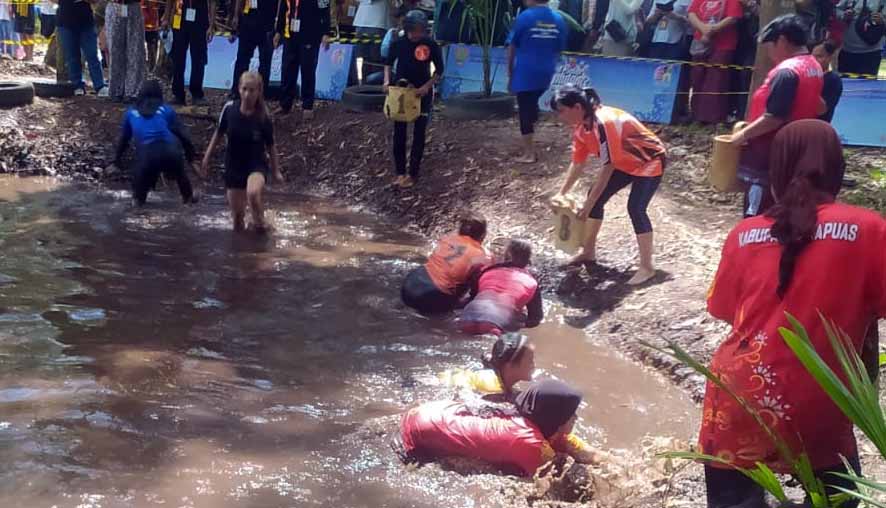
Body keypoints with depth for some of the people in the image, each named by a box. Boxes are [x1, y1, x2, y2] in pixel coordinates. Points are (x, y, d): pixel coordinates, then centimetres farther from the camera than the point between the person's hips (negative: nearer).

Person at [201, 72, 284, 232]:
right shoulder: (229, 109, -13)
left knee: (253, 193, -34)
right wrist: (207, 157, 7)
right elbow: (219, 133, 4)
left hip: (257, 164, -3)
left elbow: (270, 145, -4)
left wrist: (276, 171, 0)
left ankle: (259, 224, -6)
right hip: (233, 165, 3)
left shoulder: (264, 117, -17)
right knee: (237, 215, 7)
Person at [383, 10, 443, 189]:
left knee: (419, 134, 2)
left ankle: (413, 174, 12)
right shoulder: (399, 43, -8)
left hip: (422, 92, -2)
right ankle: (400, 172, 13)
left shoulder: (431, 45, -13)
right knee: (399, 133, 4)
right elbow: (389, 62, 8)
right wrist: (387, 80, -7)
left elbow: (439, 70, -4)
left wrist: (427, 86, -17)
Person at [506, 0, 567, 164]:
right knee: (532, 106, 22)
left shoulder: (525, 17, -10)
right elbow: (560, 49, 9)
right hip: (546, 72, 5)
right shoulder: (558, 19, 2)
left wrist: (510, 72, 7)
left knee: (525, 110, 2)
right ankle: (529, 144, 25)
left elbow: (512, 47, -3)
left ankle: (529, 153, 3)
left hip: (525, 72, -5)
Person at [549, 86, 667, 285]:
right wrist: (561, 194, -1)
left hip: (650, 161, -9)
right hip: (625, 163, 9)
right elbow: (578, 163, 4)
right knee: (595, 197, 5)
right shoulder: (581, 127, -6)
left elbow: (608, 166, -33)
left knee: (635, 208, -20)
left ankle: (646, 267, -10)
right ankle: (589, 252, 19)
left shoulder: (604, 123, -34)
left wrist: (589, 204, -30)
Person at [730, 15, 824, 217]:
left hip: (768, 159, -10)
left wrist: (742, 135, -13)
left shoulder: (786, 72, -20)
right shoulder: (813, 66, 10)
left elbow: (773, 118, -24)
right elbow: (818, 107, 21)